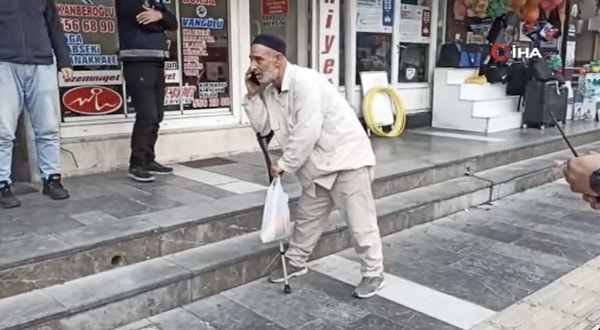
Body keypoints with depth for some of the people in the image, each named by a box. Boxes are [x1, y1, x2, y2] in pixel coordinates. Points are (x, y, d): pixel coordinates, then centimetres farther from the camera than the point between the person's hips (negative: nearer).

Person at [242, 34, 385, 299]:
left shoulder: (305, 81, -24)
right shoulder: (271, 90, 4)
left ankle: (373, 273, 13)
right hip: (319, 163, 9)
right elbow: (263, 128, 4)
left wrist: (284, 164, -18)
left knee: (360, 221, -2)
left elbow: (307, 132, -28)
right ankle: (295, 262, 37)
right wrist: (253, 95, -6)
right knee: (307, 217, 20)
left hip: (347, 156, -9)